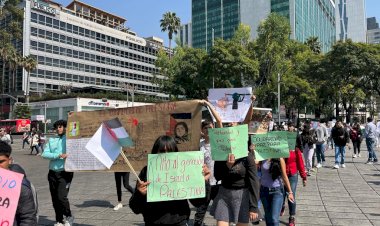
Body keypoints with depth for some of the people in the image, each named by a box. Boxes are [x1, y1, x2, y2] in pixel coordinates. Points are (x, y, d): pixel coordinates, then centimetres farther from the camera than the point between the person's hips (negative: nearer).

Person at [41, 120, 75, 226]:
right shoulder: (51, 140, 13)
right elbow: (45, 154, -1)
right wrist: (59, 155, -13)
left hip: (65, 172, -4)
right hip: (52, 172, 5)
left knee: (61, 197, -13)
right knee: (55, 198, 9)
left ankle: (69, 217, 13)